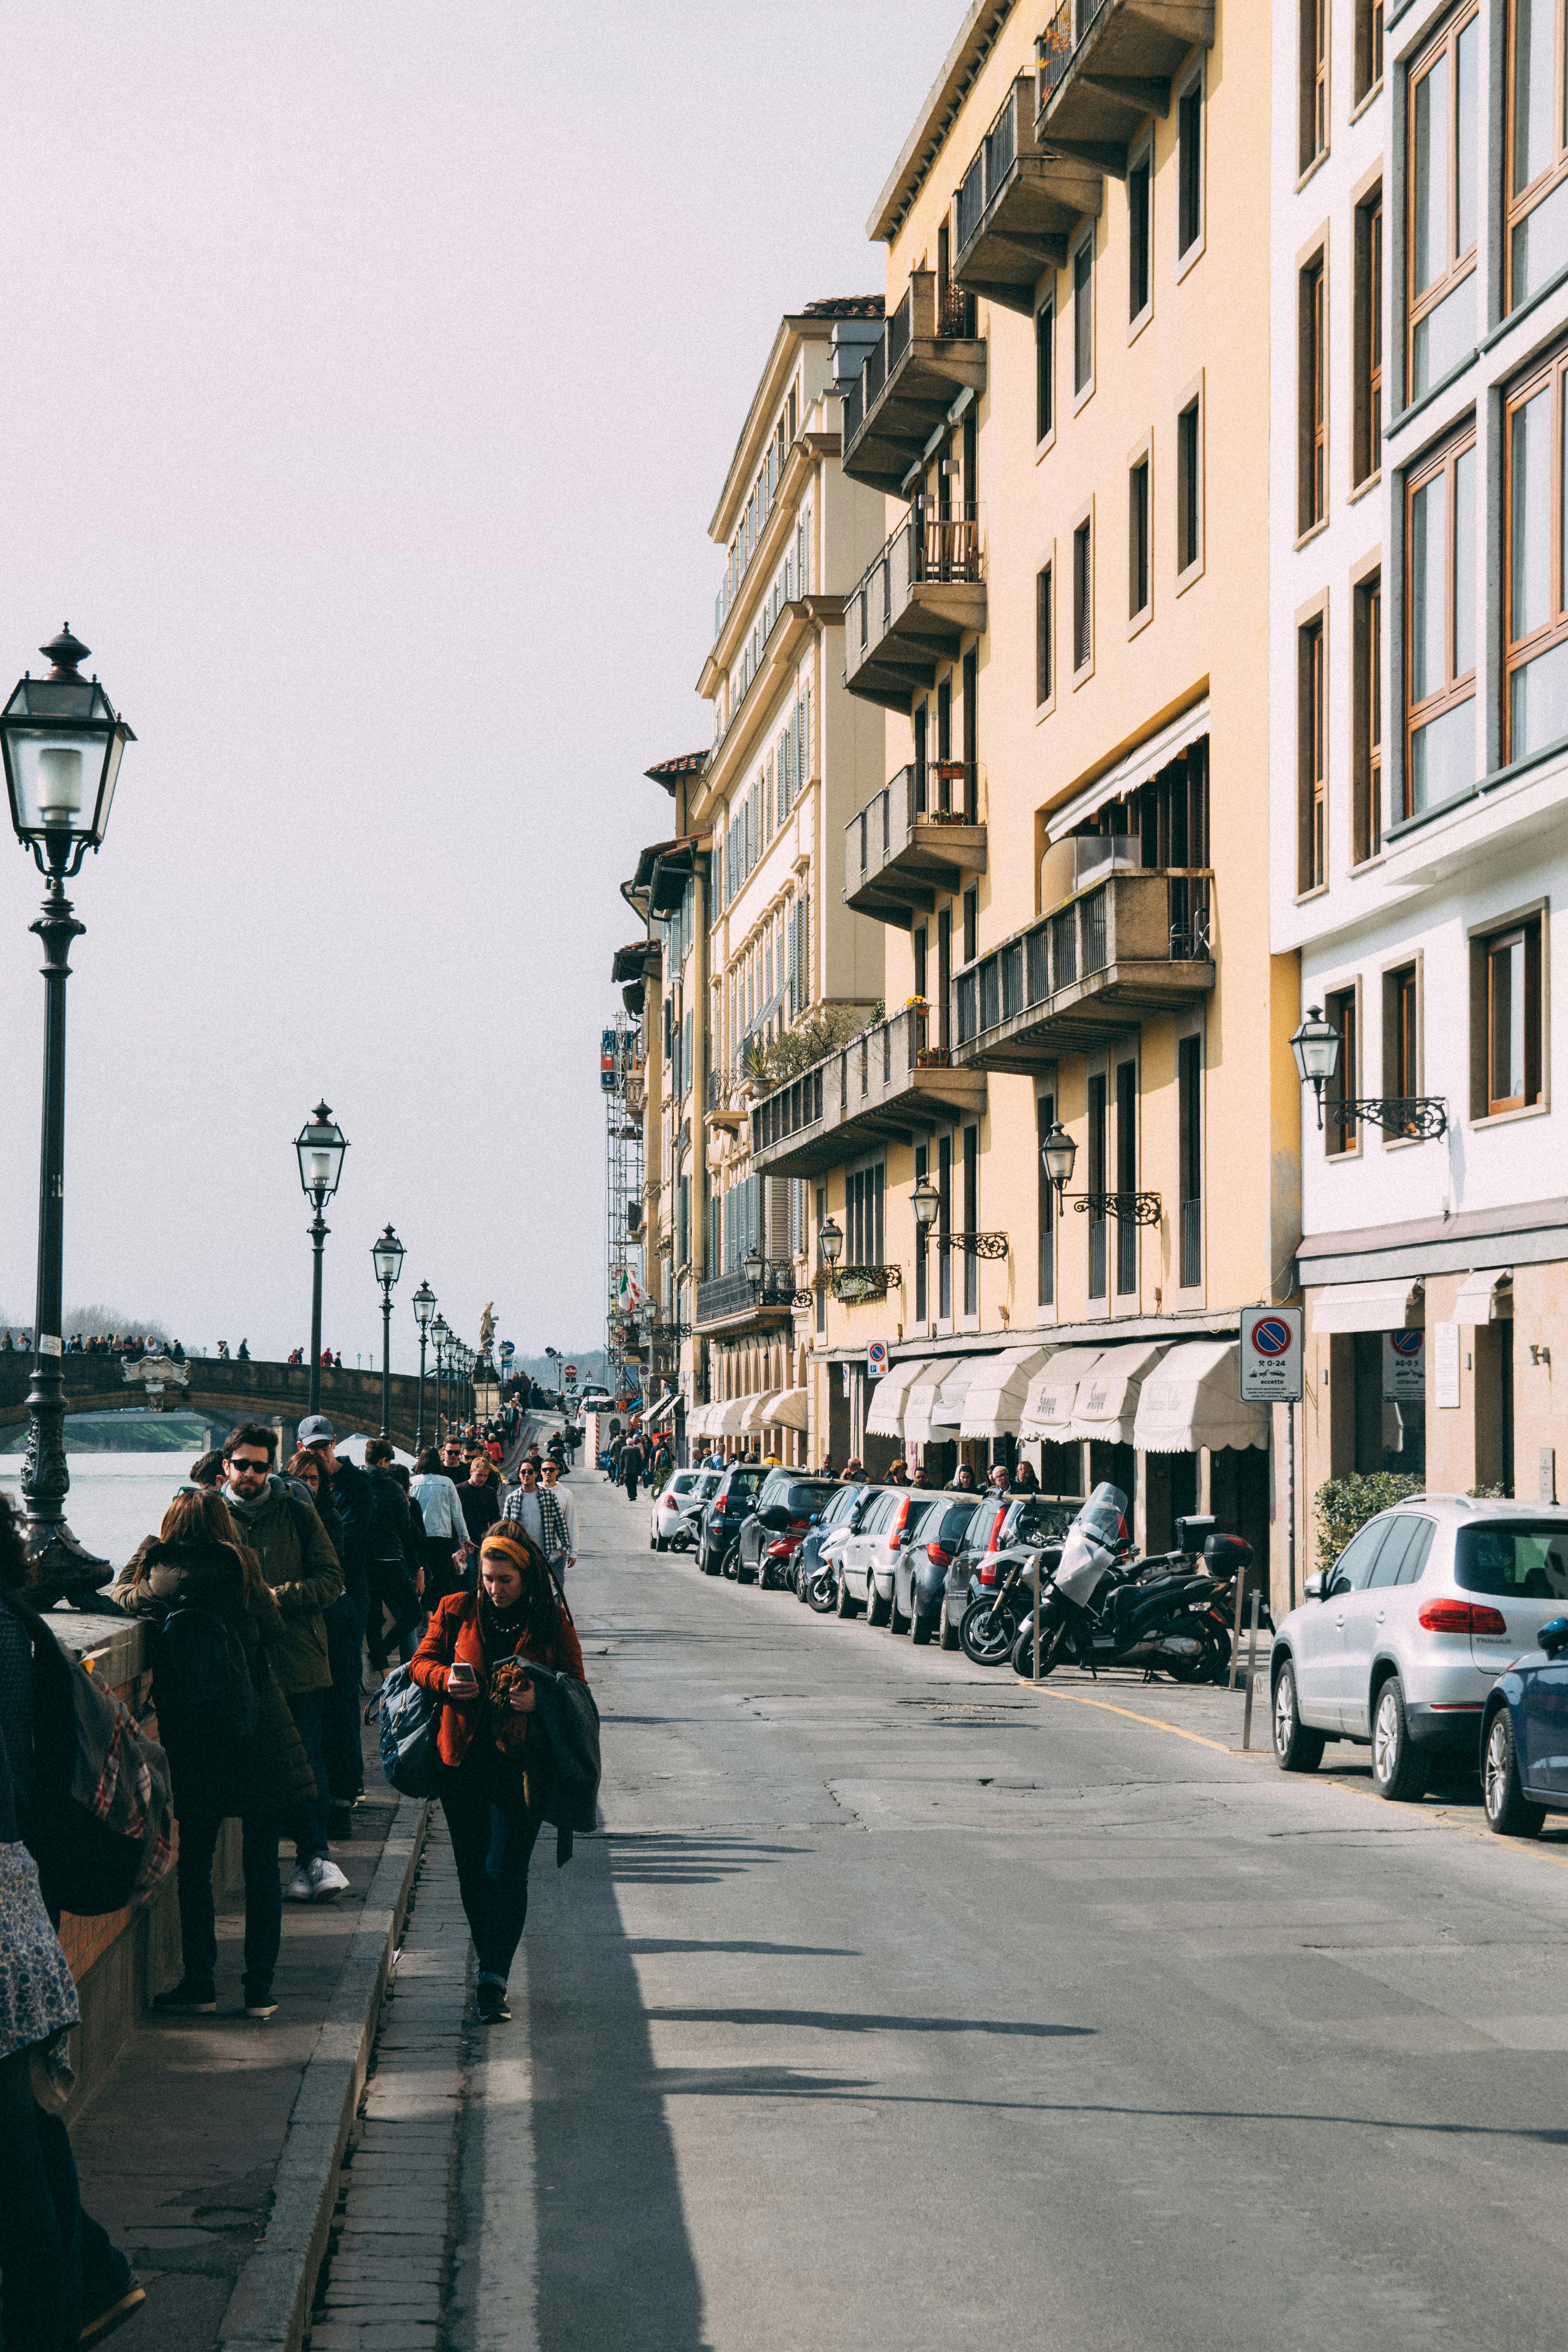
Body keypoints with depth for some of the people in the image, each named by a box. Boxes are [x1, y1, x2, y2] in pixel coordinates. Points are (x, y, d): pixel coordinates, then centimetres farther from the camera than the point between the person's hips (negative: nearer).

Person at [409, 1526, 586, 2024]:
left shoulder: (552, 1623, 1)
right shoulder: (458, 1611, 5)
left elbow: (576, 1689, 5)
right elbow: (422, 1662, 12)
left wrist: (539, 1699, -16)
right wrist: (445, 1680, -11)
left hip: (521, 1764, -3)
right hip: (462, 1759, 3)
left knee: (505, 1871, -10)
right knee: (472, 1870, 7)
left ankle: (492, 1979, -14)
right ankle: (493, 1969, 21)